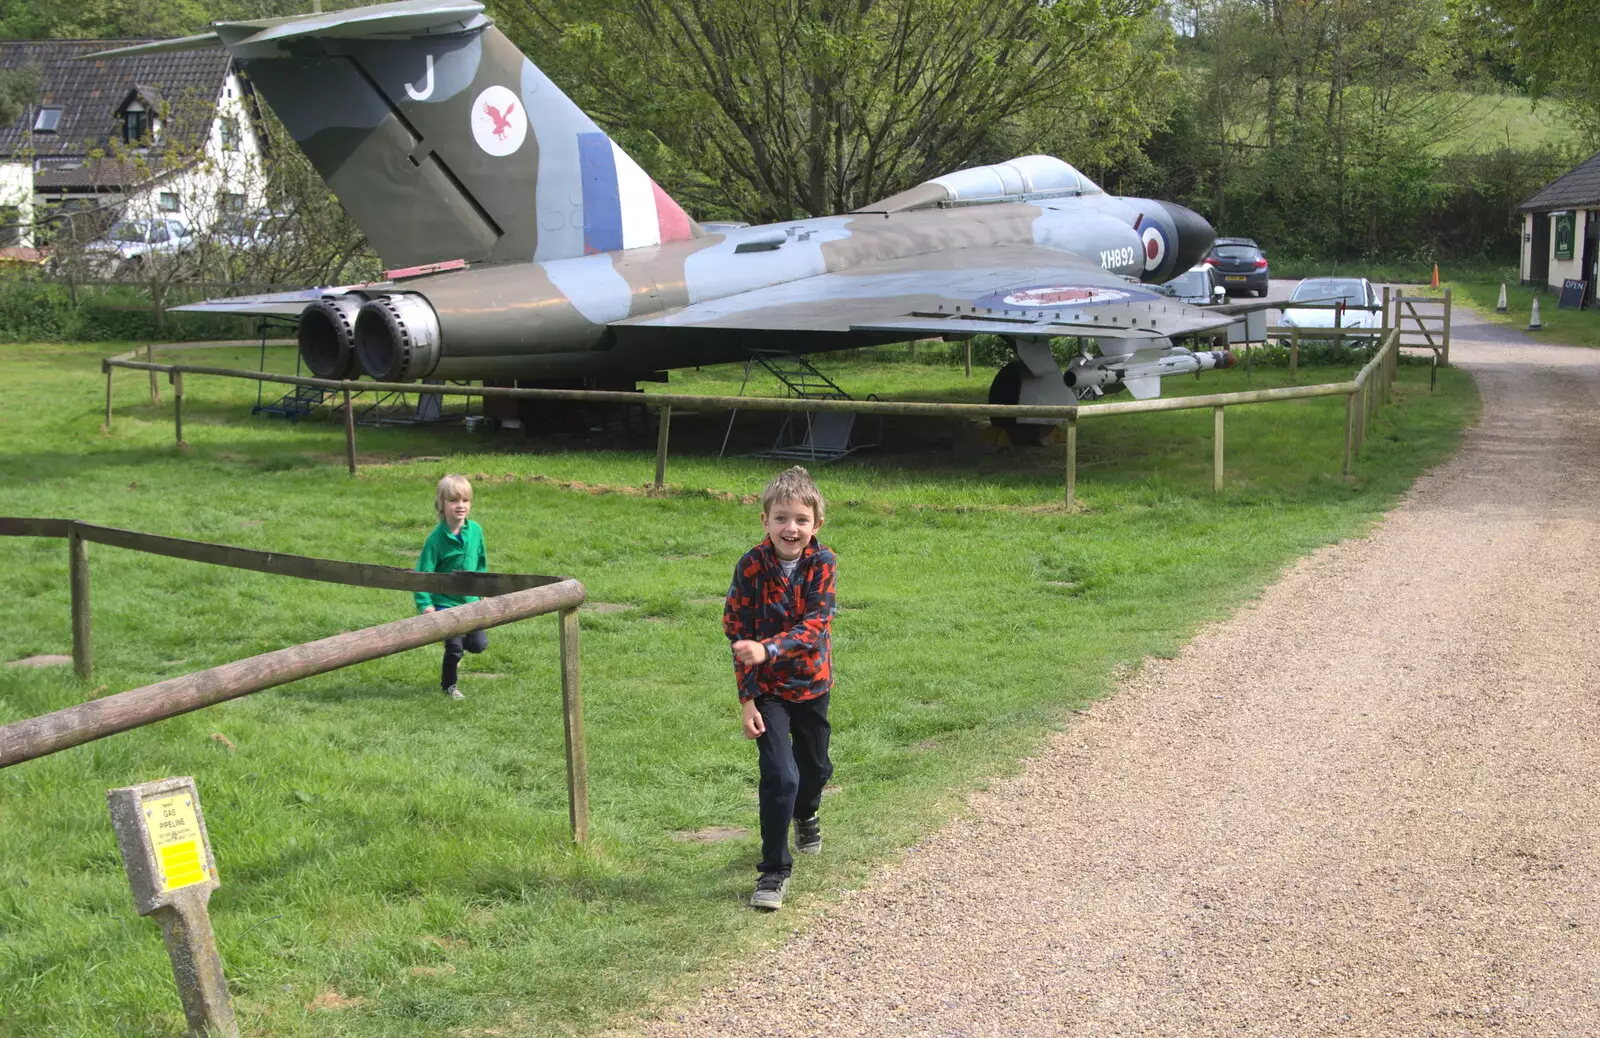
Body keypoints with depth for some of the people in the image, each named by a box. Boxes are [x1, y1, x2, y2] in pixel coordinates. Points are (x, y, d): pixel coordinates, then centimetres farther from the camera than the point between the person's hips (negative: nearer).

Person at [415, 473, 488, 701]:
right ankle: (448, 685, 22)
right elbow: (423, 572, -16)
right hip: (445, 602, -5)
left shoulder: (476, 530, -4)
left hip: (470, 601, 5)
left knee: (479, 644, 6)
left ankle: (452, 648, 38)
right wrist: (425, 604, -22)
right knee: (455, 646, -4)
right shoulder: (437, 537, -18)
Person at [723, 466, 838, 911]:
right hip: (767, 689, -3)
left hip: (812, 684, 3)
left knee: (816, 768, 21)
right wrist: (746, 698, -13)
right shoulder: (751, 567, -15)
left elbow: (814, 626, -21)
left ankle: (805, 815, 56)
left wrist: (767, 650, -36)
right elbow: (738, 634, -10)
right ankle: (774, 871, -3)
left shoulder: (822, 563, -13)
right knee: (780, 775, -15)